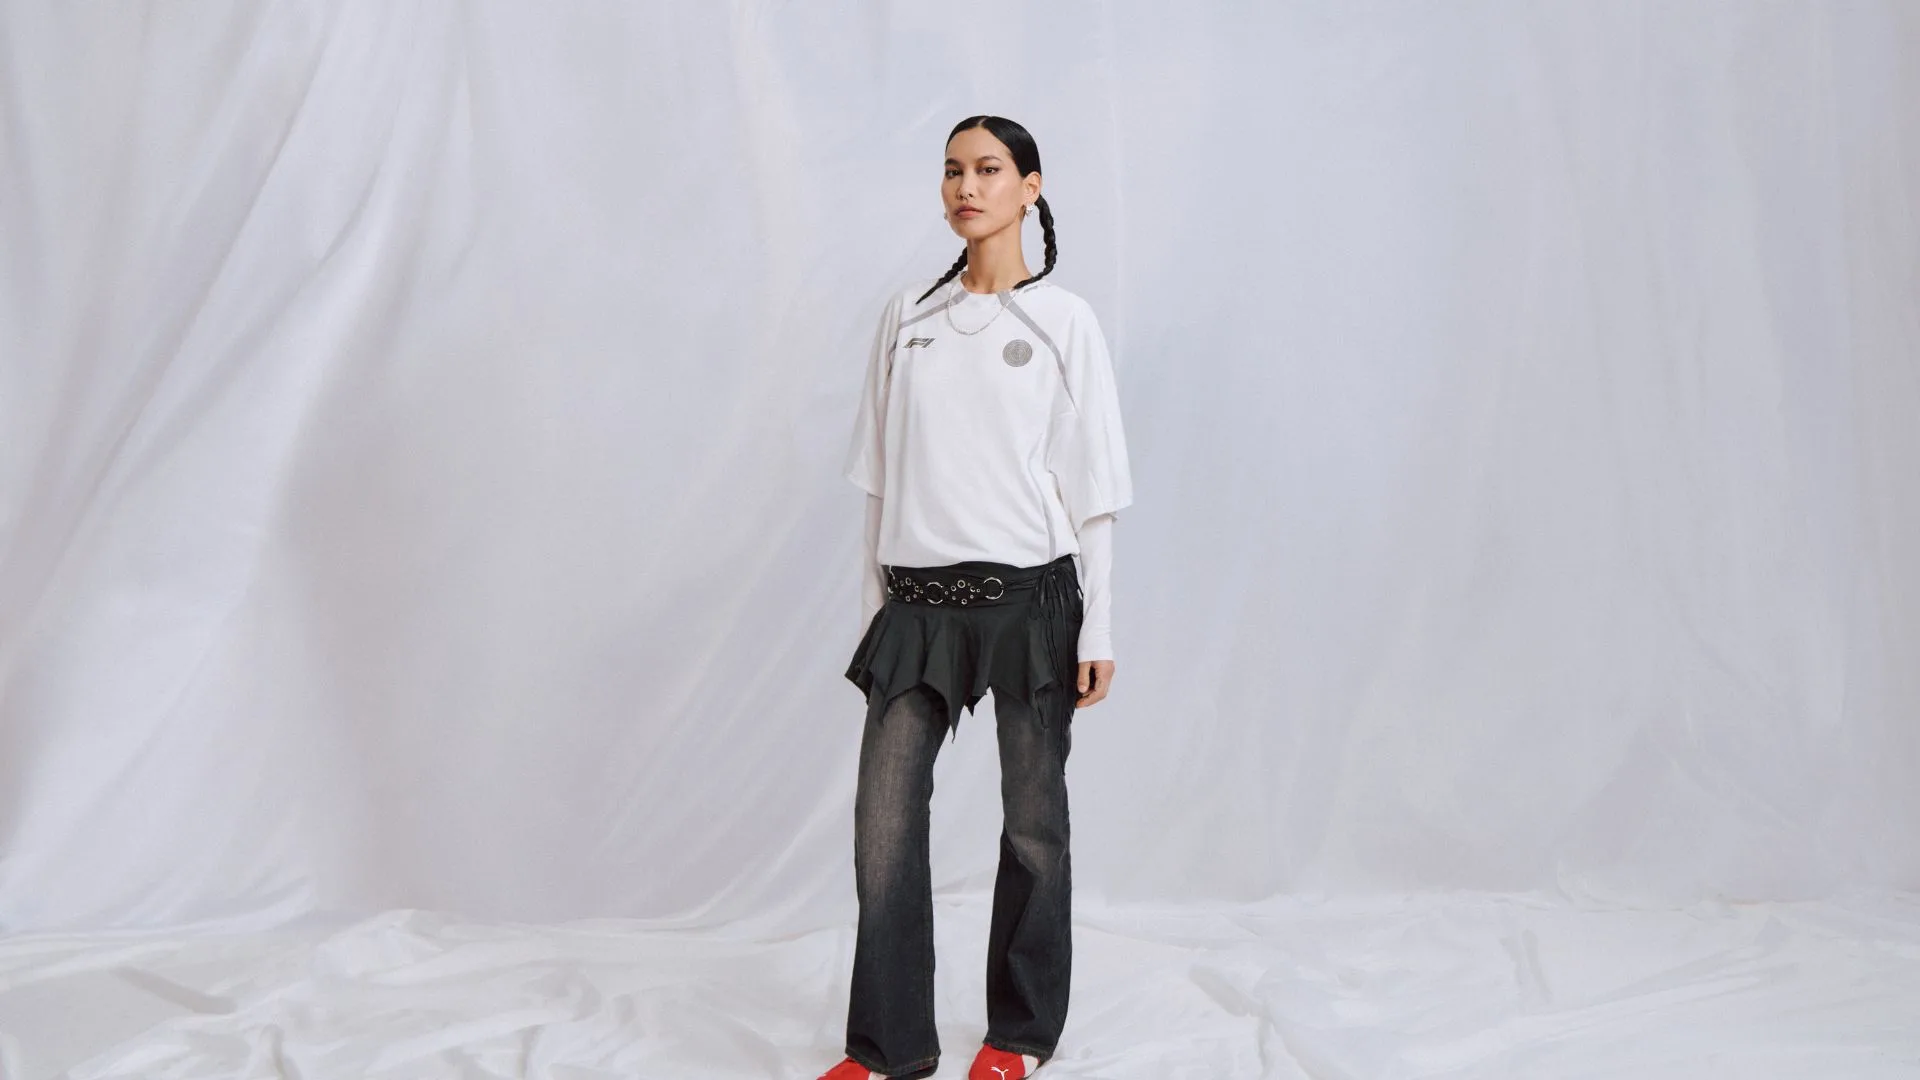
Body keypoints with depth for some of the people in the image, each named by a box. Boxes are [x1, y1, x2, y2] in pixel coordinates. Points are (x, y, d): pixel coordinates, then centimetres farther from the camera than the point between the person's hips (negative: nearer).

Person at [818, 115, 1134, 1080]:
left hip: (1031, 597, -2)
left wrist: (1096, 629, -3)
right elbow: (881, 476, 12)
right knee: (884, 819, -1)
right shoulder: (907, 316, 9)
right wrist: (873, 600, 10)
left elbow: (1090, 488, -1)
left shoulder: (1062, 321, 0)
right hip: (918, 600, 3)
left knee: (1033, 819, 7)